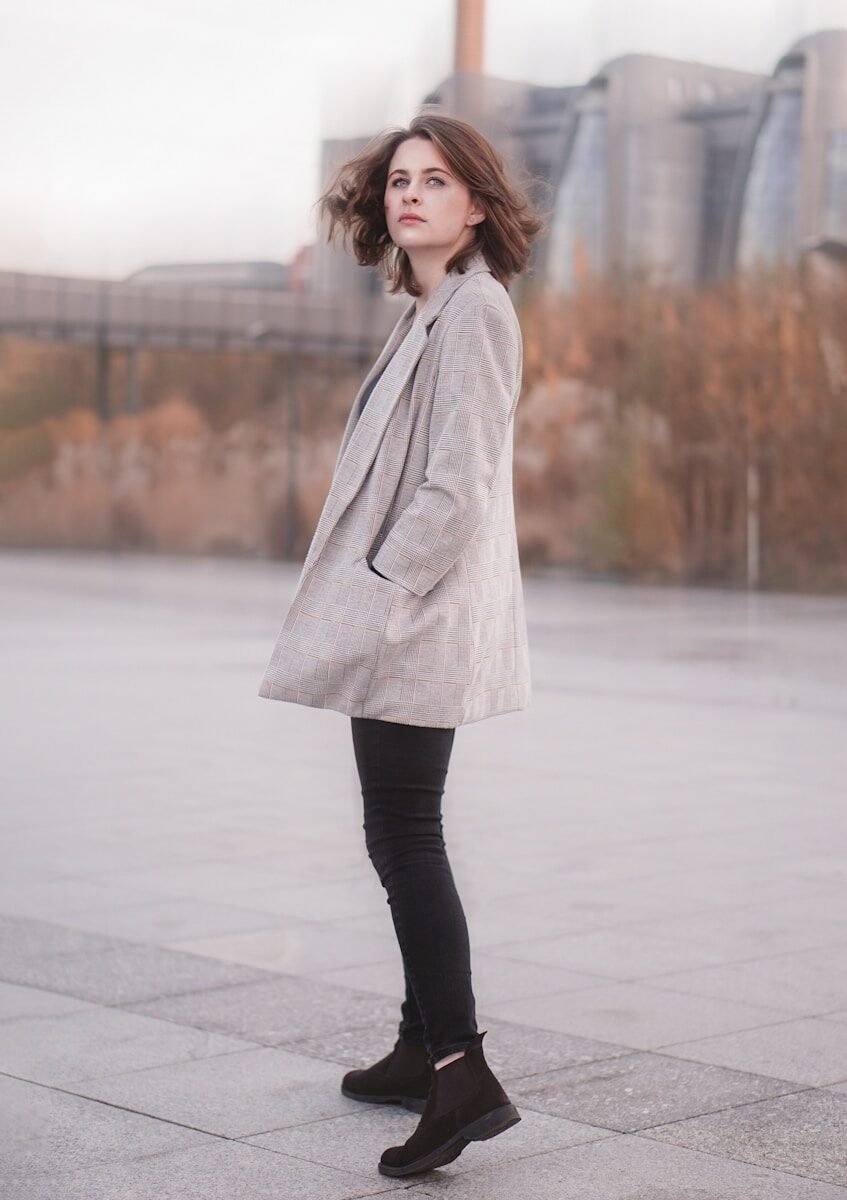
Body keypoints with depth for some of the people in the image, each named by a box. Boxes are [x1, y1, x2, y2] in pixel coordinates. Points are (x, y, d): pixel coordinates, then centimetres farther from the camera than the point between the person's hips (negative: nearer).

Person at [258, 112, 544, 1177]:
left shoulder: (474, 309, -13)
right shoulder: (429, 312, 17)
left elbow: (456, 485, -20)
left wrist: (381, 599, -18)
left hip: (422, 612, -10)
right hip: (403, 617, 10)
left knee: (404, 834, -10)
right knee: (400, 832, 15)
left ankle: (464, 1073, -8)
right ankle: (422, 1049, 26)